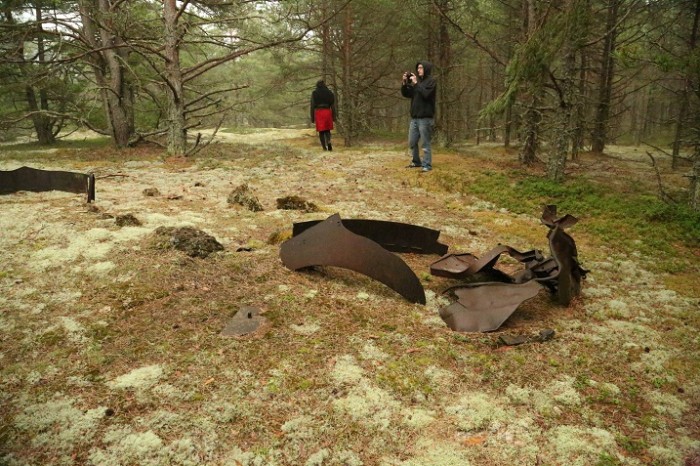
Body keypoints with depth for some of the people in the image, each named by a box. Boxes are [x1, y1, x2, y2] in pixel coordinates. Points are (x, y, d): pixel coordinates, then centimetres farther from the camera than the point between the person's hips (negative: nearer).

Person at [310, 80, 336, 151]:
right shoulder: (329, 92, 9)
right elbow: (333, 105, 4)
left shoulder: (314, 93, 4)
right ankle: (328, 142, -15)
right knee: (327, 130, 13)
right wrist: (334, 116, 7)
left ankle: (324, 147, 0)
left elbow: (312, 106, 0)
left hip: (318, 112, -2)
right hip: (327, 112, 2)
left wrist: (312, 118, 3)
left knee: (321, 131, 6)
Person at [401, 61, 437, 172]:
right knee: (412, 142, 11)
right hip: (414, 117, 7)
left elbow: (425, 94, -20)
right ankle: (416, 162, 25)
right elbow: (406, 94, 14)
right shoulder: (417, 81, 15)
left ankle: (427, 165, 0)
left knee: (425, 143, -5)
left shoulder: (431, 81, -4)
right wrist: (405, 83, -1)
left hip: (425, 118, -7)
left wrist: (416, 83, -16)